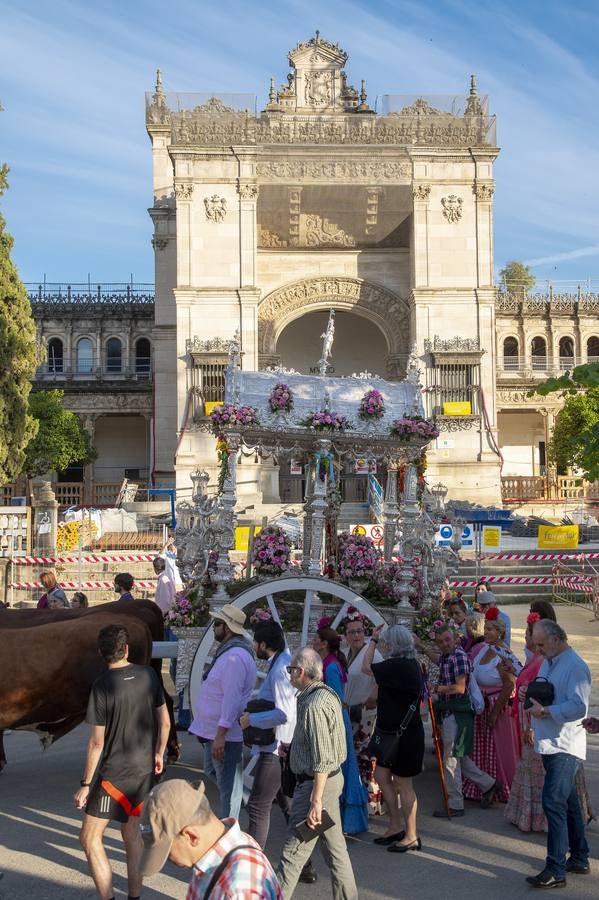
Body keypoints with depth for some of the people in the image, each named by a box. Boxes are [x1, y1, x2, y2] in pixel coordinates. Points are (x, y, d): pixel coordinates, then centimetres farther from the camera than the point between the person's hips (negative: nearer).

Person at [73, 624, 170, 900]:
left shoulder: (102, 686, -17)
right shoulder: (148, 675, -4)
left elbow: (97, 742, -16)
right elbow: (164, 722, 4)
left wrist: (85, 784, -8)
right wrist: (159, 753, 20)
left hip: (113, 773, -6)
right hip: (144, 769, 6)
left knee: (90, 838, 4)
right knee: (131, 831, 20)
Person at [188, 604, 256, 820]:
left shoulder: (235, 657, -23)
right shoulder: (228, 651, 11)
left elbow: (232, 698, -28)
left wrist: (220, 735, -28)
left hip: (226, 733, -11)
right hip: (215, 730, 11)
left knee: (228, 784, 0)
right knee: (211, 770, 25)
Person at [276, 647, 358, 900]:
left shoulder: (314, 705, -22)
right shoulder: (327, 694, 9)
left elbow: (322, 760, -24)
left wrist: (316, 801, -22)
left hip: (317, 782, -10)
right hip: (333, 778, 10)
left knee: (293, 852, -2)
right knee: (335, 846, 17)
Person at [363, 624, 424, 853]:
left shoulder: (398, 667, -24)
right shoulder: (411, 664, 6)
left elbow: (367, 668, -13)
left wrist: (373, 640, -5)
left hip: (403, 735, -10)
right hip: (393, 731, 10)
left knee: (403, 785, 2)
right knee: (382, 776, 15)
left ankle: (411, 837, 15)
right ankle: (395, 828, 25)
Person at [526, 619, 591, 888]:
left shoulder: (575, 666, -15)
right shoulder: (547, 663, 13)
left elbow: (579, 707, -23)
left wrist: (545, 711, -24)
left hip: (565, 746, -9)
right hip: (548, 743, 9)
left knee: (554, 802, -12)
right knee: (568, 803, 17)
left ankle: (556, 870, -9)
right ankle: (579, 858, 28)